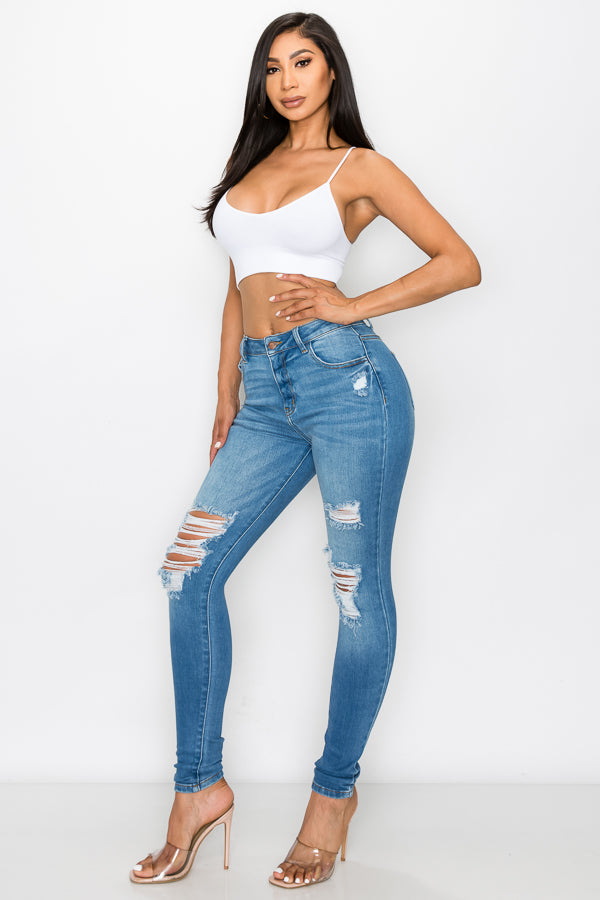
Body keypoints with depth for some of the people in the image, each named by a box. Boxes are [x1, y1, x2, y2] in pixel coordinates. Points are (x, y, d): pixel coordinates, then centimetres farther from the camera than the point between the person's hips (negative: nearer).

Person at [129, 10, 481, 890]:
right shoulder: (251, 166, 21)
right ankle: (199, 786, 8)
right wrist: (227, 394, 14)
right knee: (190, 569, -4)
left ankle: (334, 791, 17)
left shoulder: (358, 167, 5)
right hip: (266, 394, 6)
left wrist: (351, 307, -7)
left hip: (345, 375, -5)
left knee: (359, 589, 0)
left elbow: (462, 263, 1)